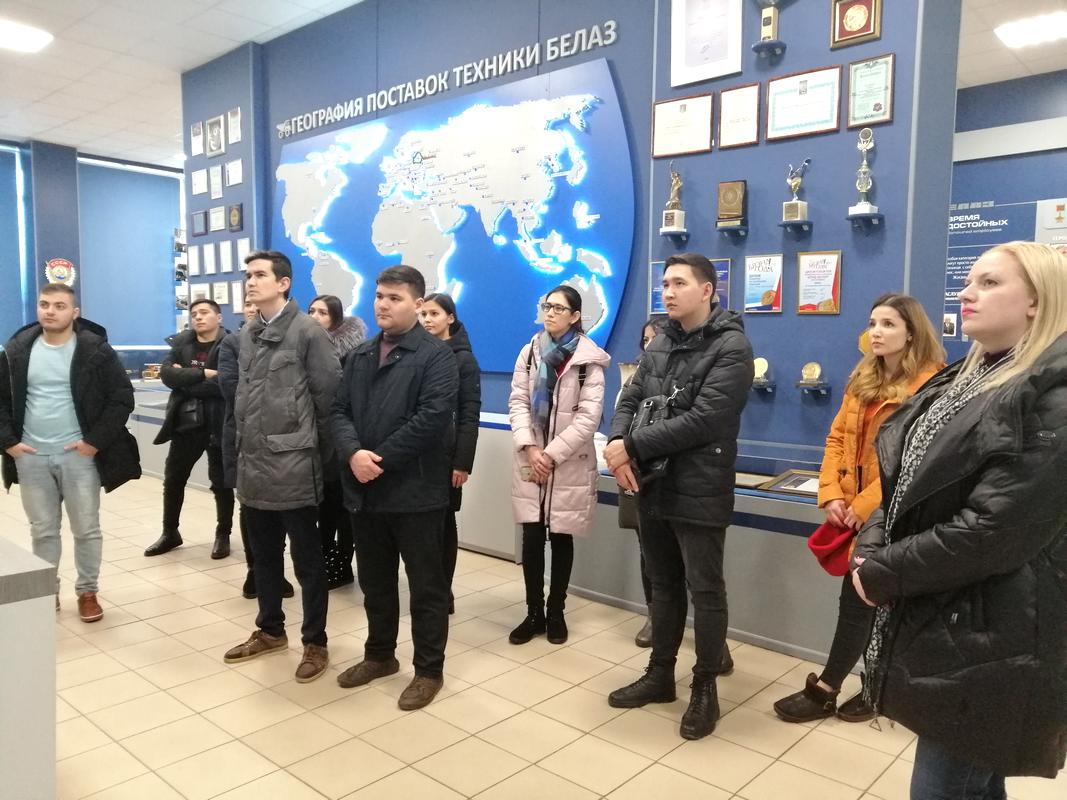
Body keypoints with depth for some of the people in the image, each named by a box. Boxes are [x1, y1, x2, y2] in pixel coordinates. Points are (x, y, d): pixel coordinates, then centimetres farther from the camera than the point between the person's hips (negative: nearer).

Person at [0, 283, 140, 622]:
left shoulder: (95, 349, -6)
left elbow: (122, 398, -6)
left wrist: (96, 441, -11)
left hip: (78, 455, -3)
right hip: (30, 457, 3)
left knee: (86, 529, 6)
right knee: (42, 530, 13)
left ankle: (87, 592, 21)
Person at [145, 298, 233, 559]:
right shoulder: (180, 343, 8)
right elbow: (167, 374, -7)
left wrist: (185, 380, -12)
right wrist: (204, 374, -17)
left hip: (218, 424, -5)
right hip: (186, 423, 5)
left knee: (220, 482, 6)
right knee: (173, 479, 13)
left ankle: (223, 535, 23)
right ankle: (170, 533, 30)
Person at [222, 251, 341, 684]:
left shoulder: (308, 331, -10)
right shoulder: (246, 334, 12)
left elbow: (329, 397, -9)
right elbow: (240, 396, 17)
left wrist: (319, 452, -4)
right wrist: (241, 449, 14)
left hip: (293, 468, -7)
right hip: (253, 466, 7)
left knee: (307, 560, 4)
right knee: (264, 556, 18)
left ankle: (315, 643, 18)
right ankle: (270, 630, 35)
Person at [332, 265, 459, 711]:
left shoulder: (436, 356, -6)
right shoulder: (359, 357, 15)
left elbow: (432, 418, -18)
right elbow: (340, 411, 7)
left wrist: (379, 458, -17)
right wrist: (354, 453, -13)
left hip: (415, 490, -6)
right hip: (365, 489, 6)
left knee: (426, 585, 6)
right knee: (374, 581, 19)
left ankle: (429, 670, 20)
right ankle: (380, 654, 37)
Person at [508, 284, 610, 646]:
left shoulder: (589, 361, -7)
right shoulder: (530, 352, 6)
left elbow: (589, 417, -12)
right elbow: (517, 402, 1)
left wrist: (551, 454, -15)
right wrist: (530, 449, -12)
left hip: (569, 464, -3)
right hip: (530, 461, 3)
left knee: (561, 539, 8)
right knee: (531, 539, 4)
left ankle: (555, 613, 23)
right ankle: (534, 613, 18)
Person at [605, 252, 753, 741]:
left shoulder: (731, 347, -12)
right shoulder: (658, 346, 12)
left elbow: (703, 421, -21)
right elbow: (629, 401, 8)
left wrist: (631, 446, -18)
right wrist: (619, 446, -14)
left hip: (699, 493, -6)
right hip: (653, 487, 7)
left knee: (705, 591, 7)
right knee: (663, 586, 18)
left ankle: (705, 688, 23)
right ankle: (660, 674, 34)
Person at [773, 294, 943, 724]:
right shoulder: (863, 379, 11)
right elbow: (837, 439, 8)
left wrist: (864, 505, -19)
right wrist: (831, 494, -4)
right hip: (853, 513, 6)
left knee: (858, 601, 2)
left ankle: (825, 690, 16)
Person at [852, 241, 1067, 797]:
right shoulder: (959, 381, 12)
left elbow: (994, 531, -23)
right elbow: (900, 484, 10)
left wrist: (881, 576, -15)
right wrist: (869, 552, -7)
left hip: (987, 639, -8)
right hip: (934, 618, 8)